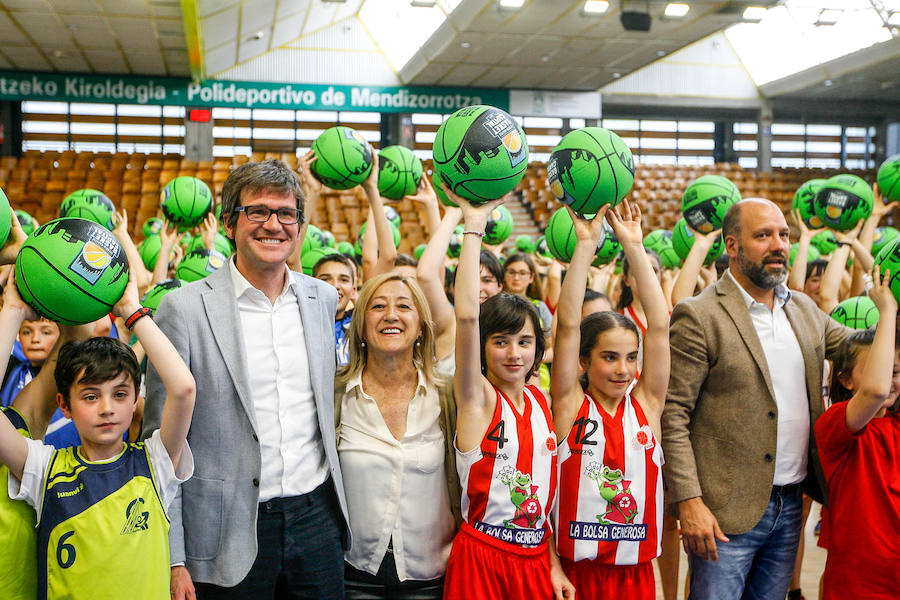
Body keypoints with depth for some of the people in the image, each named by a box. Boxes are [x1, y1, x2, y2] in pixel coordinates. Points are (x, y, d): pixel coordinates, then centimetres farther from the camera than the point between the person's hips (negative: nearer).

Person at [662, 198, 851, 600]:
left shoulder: (804, 309, 10)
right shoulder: (698, 317, -12)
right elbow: (672, 414, -14)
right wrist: (689, 501, -19)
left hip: (790, 505, 6)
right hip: (727, 509, -6)